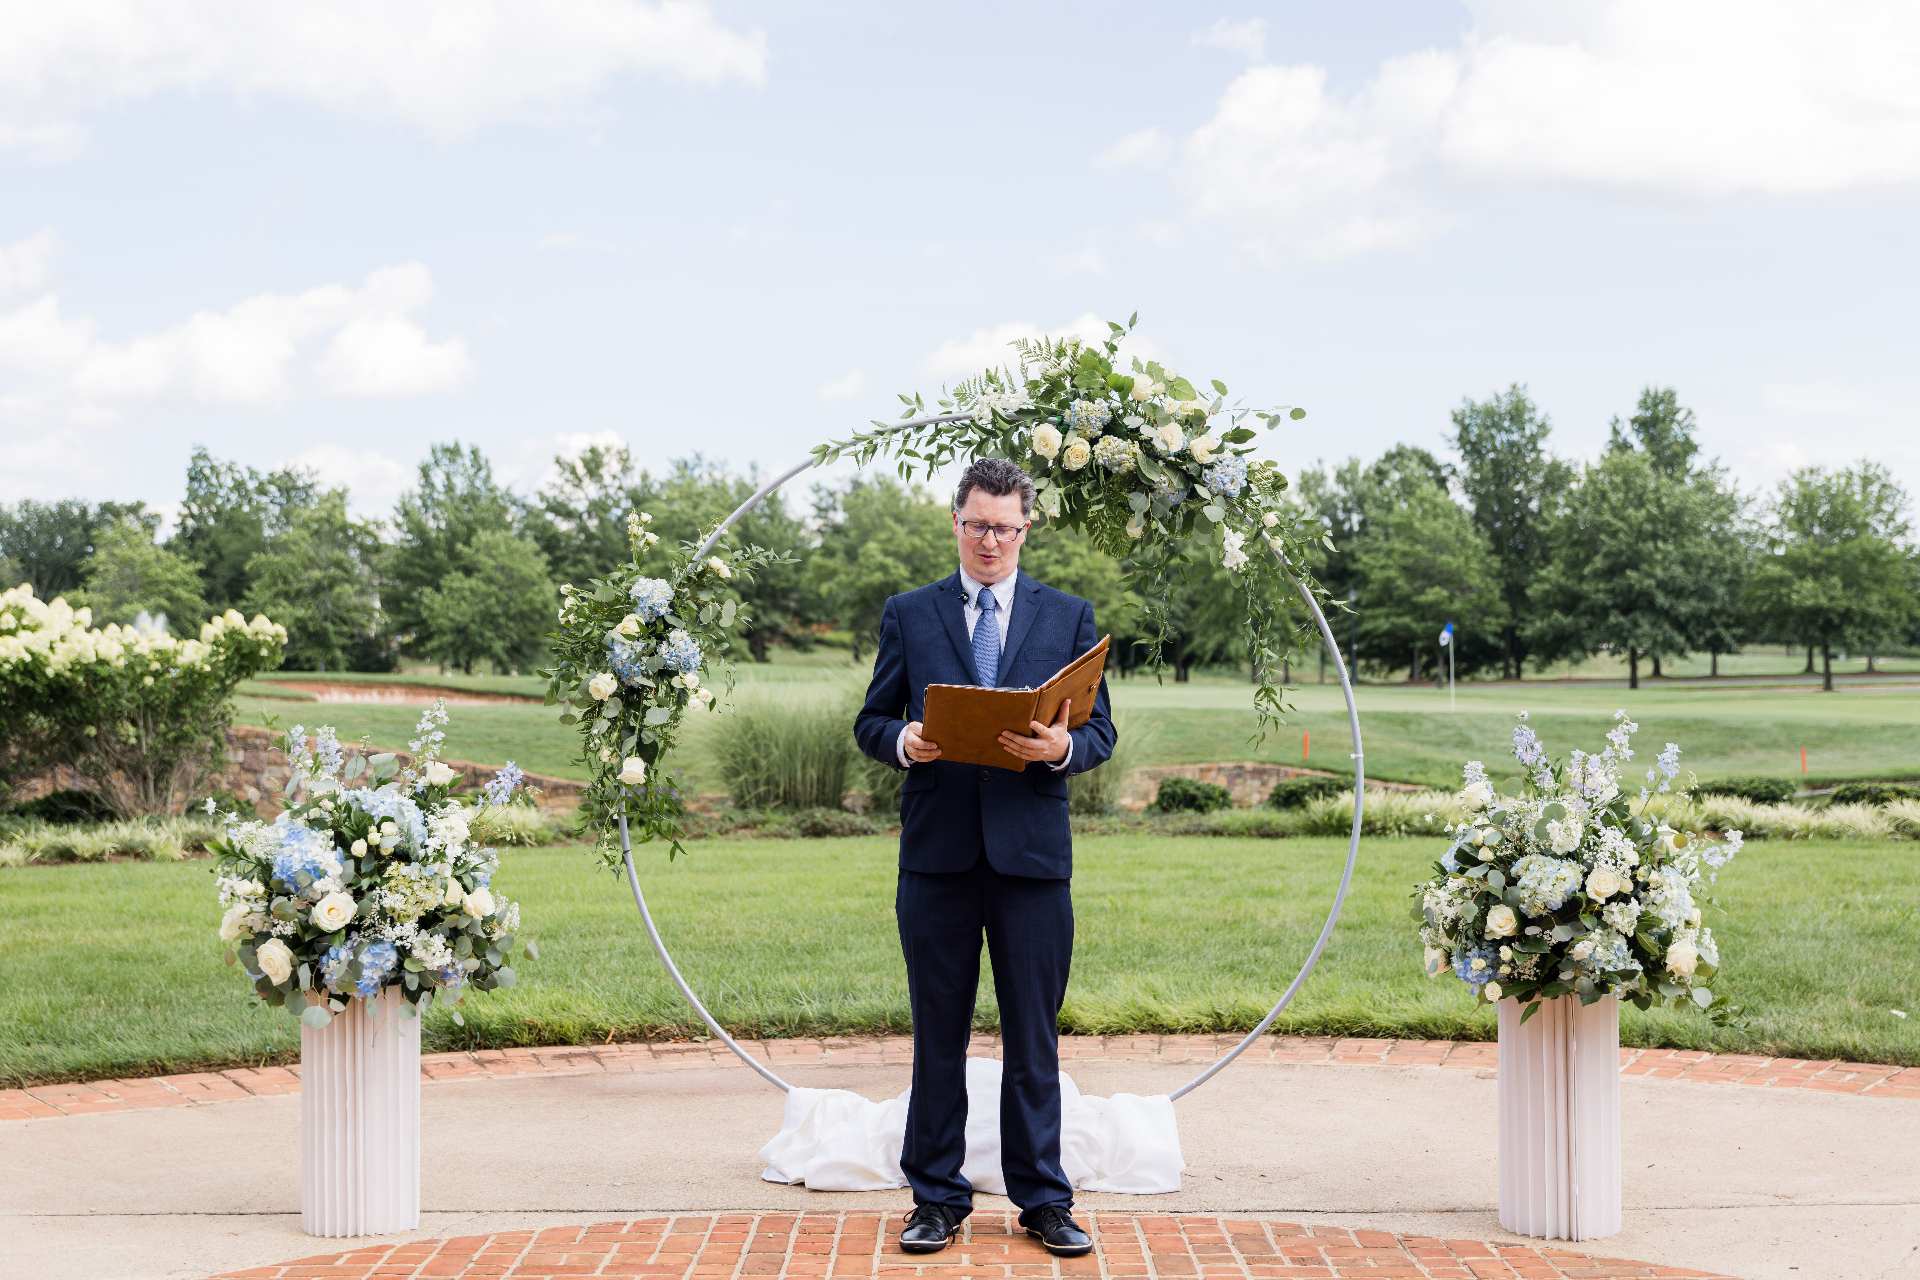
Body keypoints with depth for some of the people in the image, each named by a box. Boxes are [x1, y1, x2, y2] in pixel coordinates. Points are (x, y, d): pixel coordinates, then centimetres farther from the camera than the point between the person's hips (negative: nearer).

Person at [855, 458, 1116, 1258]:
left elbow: (1101, 733, 7)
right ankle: (937, 1199, 15)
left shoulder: (1069, 617, 10)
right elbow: (870, 722, 8)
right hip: (937, 851, 0)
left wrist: (1061, 747, -15)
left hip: (1032, 852, 0)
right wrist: (903, 742, -14)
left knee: (1034, 1038, 4)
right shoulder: (908, 615, 9)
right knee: (938, 1035, 6)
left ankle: (1043, 1200, 13)